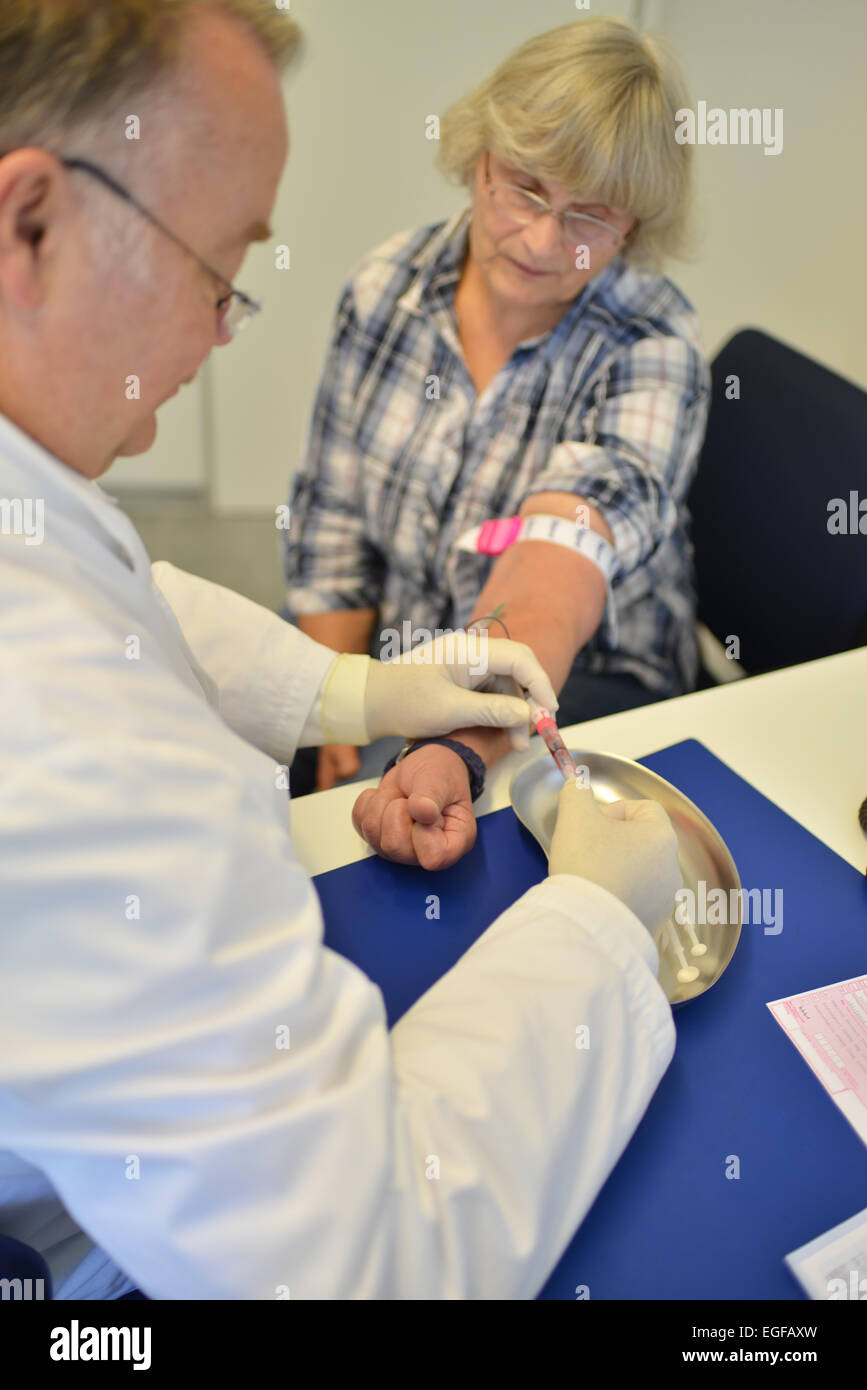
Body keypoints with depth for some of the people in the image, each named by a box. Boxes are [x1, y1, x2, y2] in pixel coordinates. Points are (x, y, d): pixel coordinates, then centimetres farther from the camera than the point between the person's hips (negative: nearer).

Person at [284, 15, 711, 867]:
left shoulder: (653, 350, -15)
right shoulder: (386, 285, -3)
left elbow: (555, 571, -32)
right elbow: (330, 520, 0)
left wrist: (458, 750, -48)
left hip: (583, 679, -3)